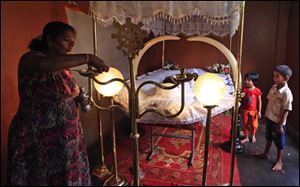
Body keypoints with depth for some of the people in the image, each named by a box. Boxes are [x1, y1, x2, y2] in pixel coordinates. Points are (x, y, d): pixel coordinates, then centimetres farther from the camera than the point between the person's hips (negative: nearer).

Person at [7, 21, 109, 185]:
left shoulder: (63, 66, 8)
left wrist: (78, 96, 5)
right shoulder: (30, 58, -14)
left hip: (64, 137, 7)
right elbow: (44, 64, -40)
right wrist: (87, 58, -38)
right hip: (36, 139, -7)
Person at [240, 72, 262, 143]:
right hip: (245, 110, 2)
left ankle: (253, 136, 38)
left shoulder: (257, 90, -13)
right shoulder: (244, 89, -4)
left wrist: (259, 111, -6)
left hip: (253, 111, -2)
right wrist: (241, 96, -14)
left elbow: (259, 101, -6)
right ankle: (246, 137, 26)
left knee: (253, 125, 12)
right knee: (245, 124, 11)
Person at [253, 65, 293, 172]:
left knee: (279, 143, 11)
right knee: (268, 137, 23)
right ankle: (266, 154, 42)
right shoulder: (273, 87, -2)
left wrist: (280, 125, -18)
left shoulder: (287, 93, -24)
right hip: (269, 118, 7)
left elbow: (286, 111, -21)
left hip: (278, 122, -7)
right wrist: (266, 114, 14)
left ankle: (279, 161, 29)